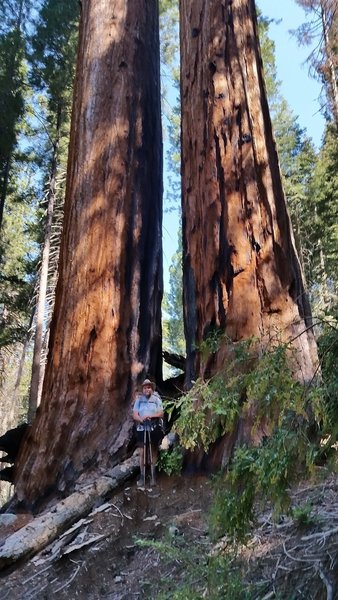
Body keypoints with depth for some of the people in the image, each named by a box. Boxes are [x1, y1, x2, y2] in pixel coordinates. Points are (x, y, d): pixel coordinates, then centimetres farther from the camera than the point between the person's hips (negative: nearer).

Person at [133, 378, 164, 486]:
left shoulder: (157, 399, -1)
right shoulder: (139, 400, 1)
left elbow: (161, 414, -5)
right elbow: (134, 415, -3)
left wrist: (151, 416, -21)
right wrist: (141, 419, -23)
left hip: (154, 429, 0)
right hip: (141, 429, 0)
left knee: (154, 452, 7)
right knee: (142, 452, 1)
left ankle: (153, 476, 17)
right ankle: (142, 476, 9)